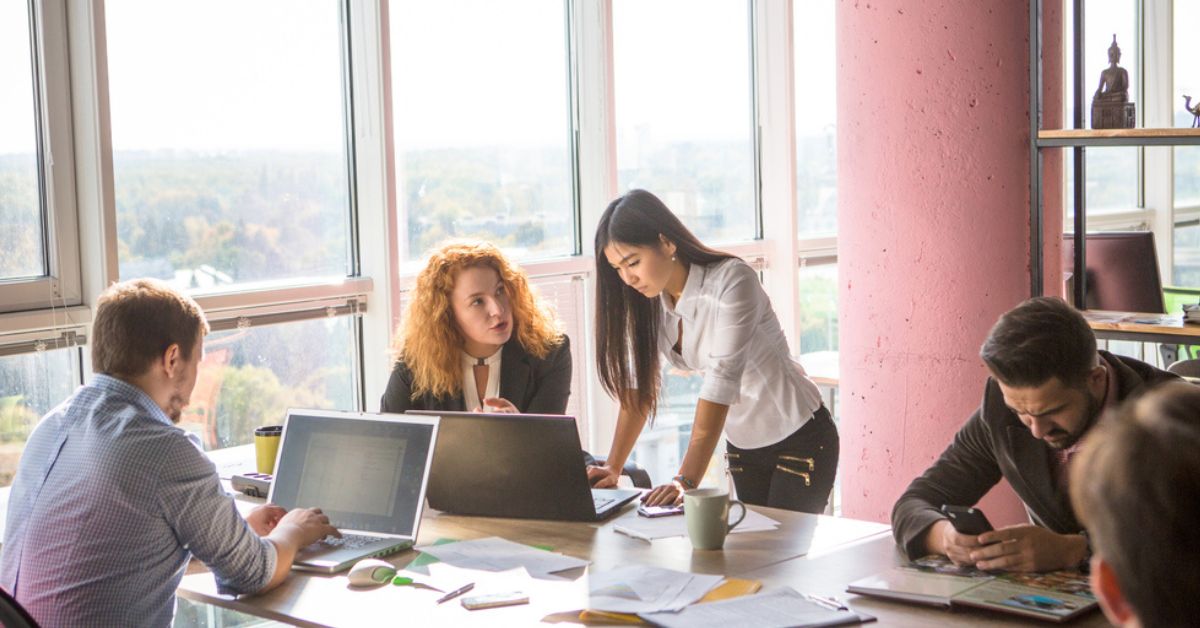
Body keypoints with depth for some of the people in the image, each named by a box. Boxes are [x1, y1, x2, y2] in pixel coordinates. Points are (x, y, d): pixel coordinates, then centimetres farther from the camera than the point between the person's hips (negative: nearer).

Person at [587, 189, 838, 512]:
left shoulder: (732, 281, -25)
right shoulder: (648, 299, -5)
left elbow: (721, 379, -33)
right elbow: (638, 385, -3)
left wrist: (686, 481, -39)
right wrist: (613, 467, -15)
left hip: (799, 440, -6)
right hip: (742, 446, 6)